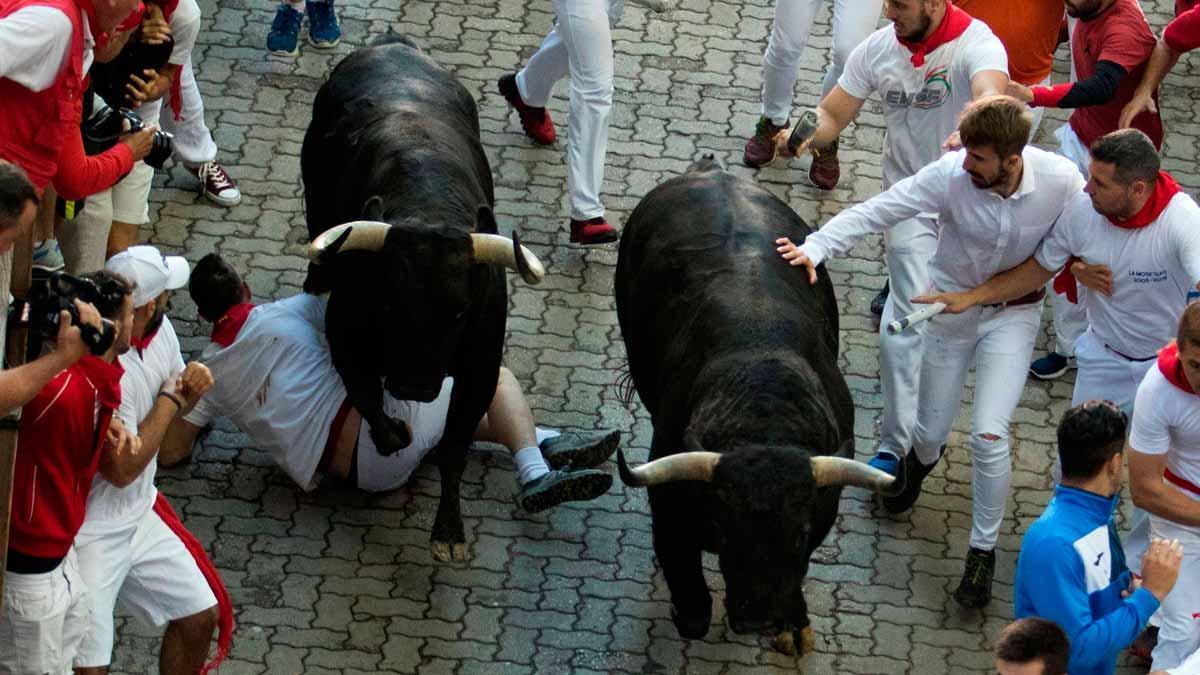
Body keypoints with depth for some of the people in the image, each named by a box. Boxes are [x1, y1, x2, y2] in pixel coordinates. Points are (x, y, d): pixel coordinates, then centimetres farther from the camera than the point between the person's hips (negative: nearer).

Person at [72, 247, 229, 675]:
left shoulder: (160, 332, -3)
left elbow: (175, 407, 16)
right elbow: (123, 468, -25)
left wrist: (192, 387, -9)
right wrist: (169, 399, -16)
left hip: (142, 513, 9)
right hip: (89, 536, -9)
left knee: (200, 615, 17)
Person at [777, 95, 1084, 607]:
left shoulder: (1061, 181, -26)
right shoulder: (951, 176, -28)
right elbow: (877, 211, -28)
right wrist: (815, 248, -38)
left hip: (1014, 313, -1)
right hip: (951, 307, 1)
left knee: (989, 435, -13)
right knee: (931, 430, 13)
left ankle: (983, 548, 10)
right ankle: (921, 459, 55)